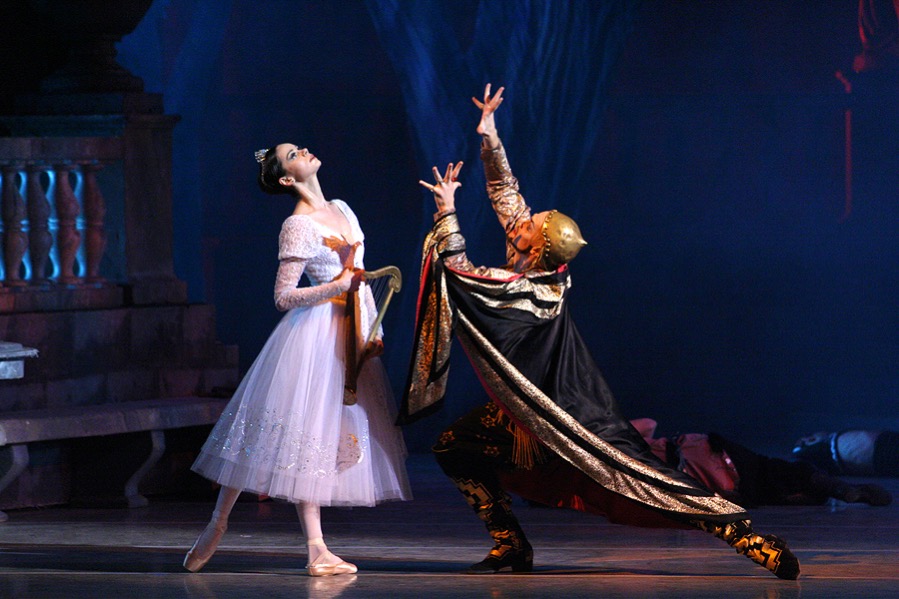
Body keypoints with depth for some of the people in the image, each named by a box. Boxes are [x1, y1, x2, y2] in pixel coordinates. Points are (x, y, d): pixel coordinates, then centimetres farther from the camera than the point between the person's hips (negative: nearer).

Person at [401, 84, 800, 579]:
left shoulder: (528, 293, -27)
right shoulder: (539, 269, -4)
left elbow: (457, 268, -23)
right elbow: (504, 193, 4)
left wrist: (447, 210, -15)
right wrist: (488, 137, -1)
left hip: (562, 417, -9)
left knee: (637, 479, -12)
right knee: (454, 448, 12)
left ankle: (751, 540, -16)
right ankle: (511, 546, 14)